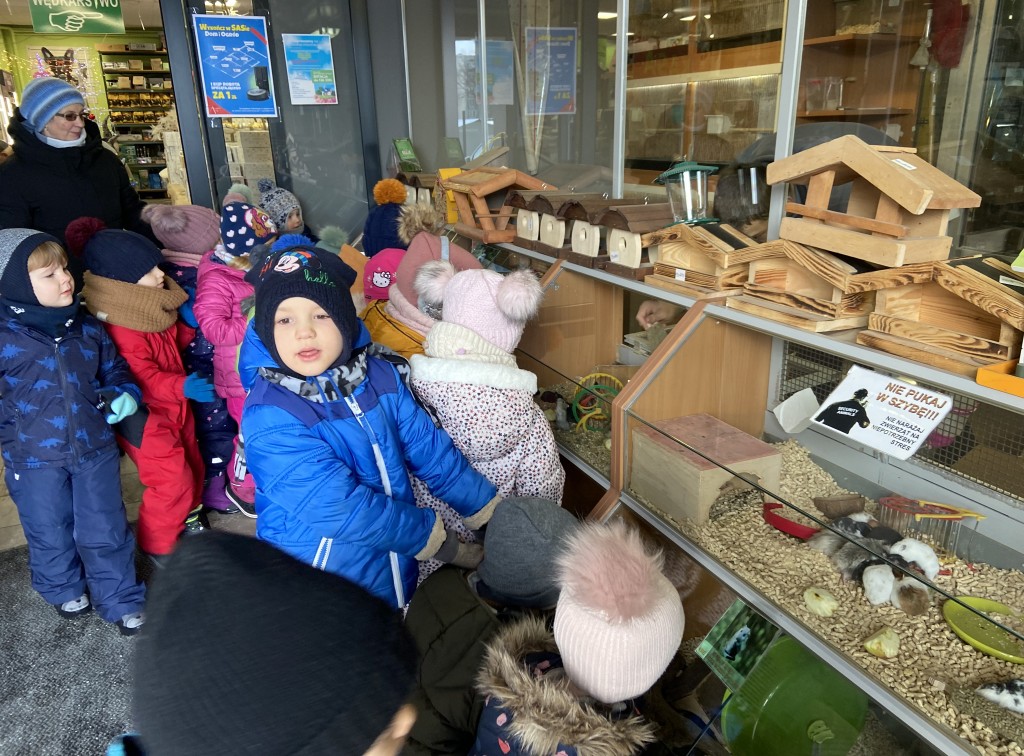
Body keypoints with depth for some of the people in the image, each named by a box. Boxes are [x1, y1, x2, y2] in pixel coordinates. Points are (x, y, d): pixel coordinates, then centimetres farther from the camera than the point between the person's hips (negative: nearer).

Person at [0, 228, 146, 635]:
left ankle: (122, 601, 29)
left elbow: (114, 369, 12)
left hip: (95, 449, 2)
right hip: (34, 458, -1)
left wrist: (124, 394, -6)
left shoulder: (88, 328, -1)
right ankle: (64, 590, 46)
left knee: (106, 532, 11)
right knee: (50, 534, 19)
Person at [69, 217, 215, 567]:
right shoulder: (120, 330, -29)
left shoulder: (155, 309, 1)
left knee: (193, 467, 21)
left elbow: (177, 338, 19)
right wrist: (184, 386, -39)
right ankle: (157, 547, 19)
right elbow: (144, 379, -30)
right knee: (172, 480, -4)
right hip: (145, 419, -9)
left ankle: (187, 518, 47)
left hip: (175, 406, 9)